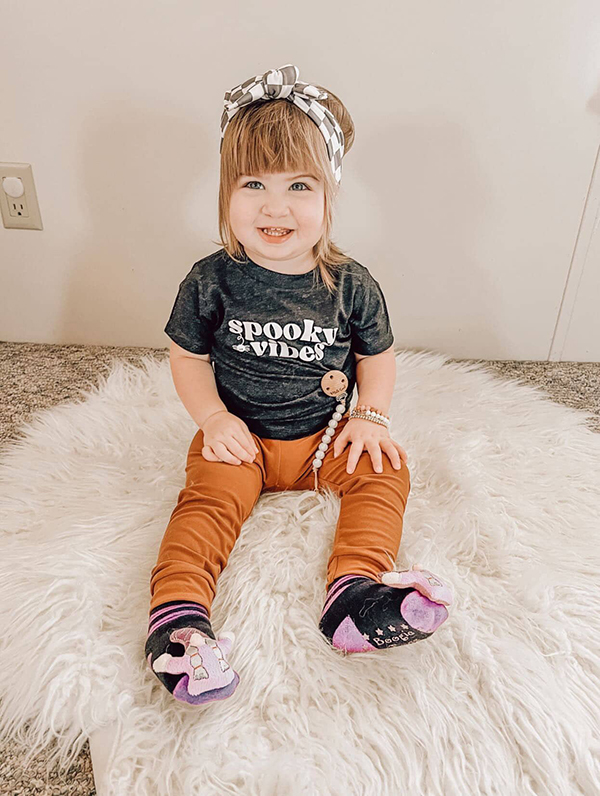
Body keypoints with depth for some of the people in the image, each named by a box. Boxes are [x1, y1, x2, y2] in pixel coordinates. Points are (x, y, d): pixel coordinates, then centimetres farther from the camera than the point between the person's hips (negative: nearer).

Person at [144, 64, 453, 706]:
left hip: (327, 435, 2)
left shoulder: (351, 285, -7)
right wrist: (213, 417, -13)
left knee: (385, 473, -14)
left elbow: (377, 354, 6)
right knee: (209, 499, -22)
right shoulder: (211, 281, -9)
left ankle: (354, 593, -20)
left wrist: (370, 417, -8)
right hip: (241, 437, -1)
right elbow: (187, 355, 1)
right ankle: (176, 614, -22)